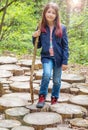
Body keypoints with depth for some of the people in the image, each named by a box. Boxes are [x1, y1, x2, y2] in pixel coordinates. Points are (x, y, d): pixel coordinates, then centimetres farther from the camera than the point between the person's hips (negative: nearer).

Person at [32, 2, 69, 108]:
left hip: (58, 58, 0)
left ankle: (54, 98, 32)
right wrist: (35, 37, -12)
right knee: (47, 74, -25)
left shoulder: (62, 28, -5)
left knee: (57, 80, 10)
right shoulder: (41, 28, -1)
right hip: (46, 57, 0)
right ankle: (42, 97, -9)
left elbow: (65, 46, -3)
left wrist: (65, 61, -8)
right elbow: (38, 46, 7)